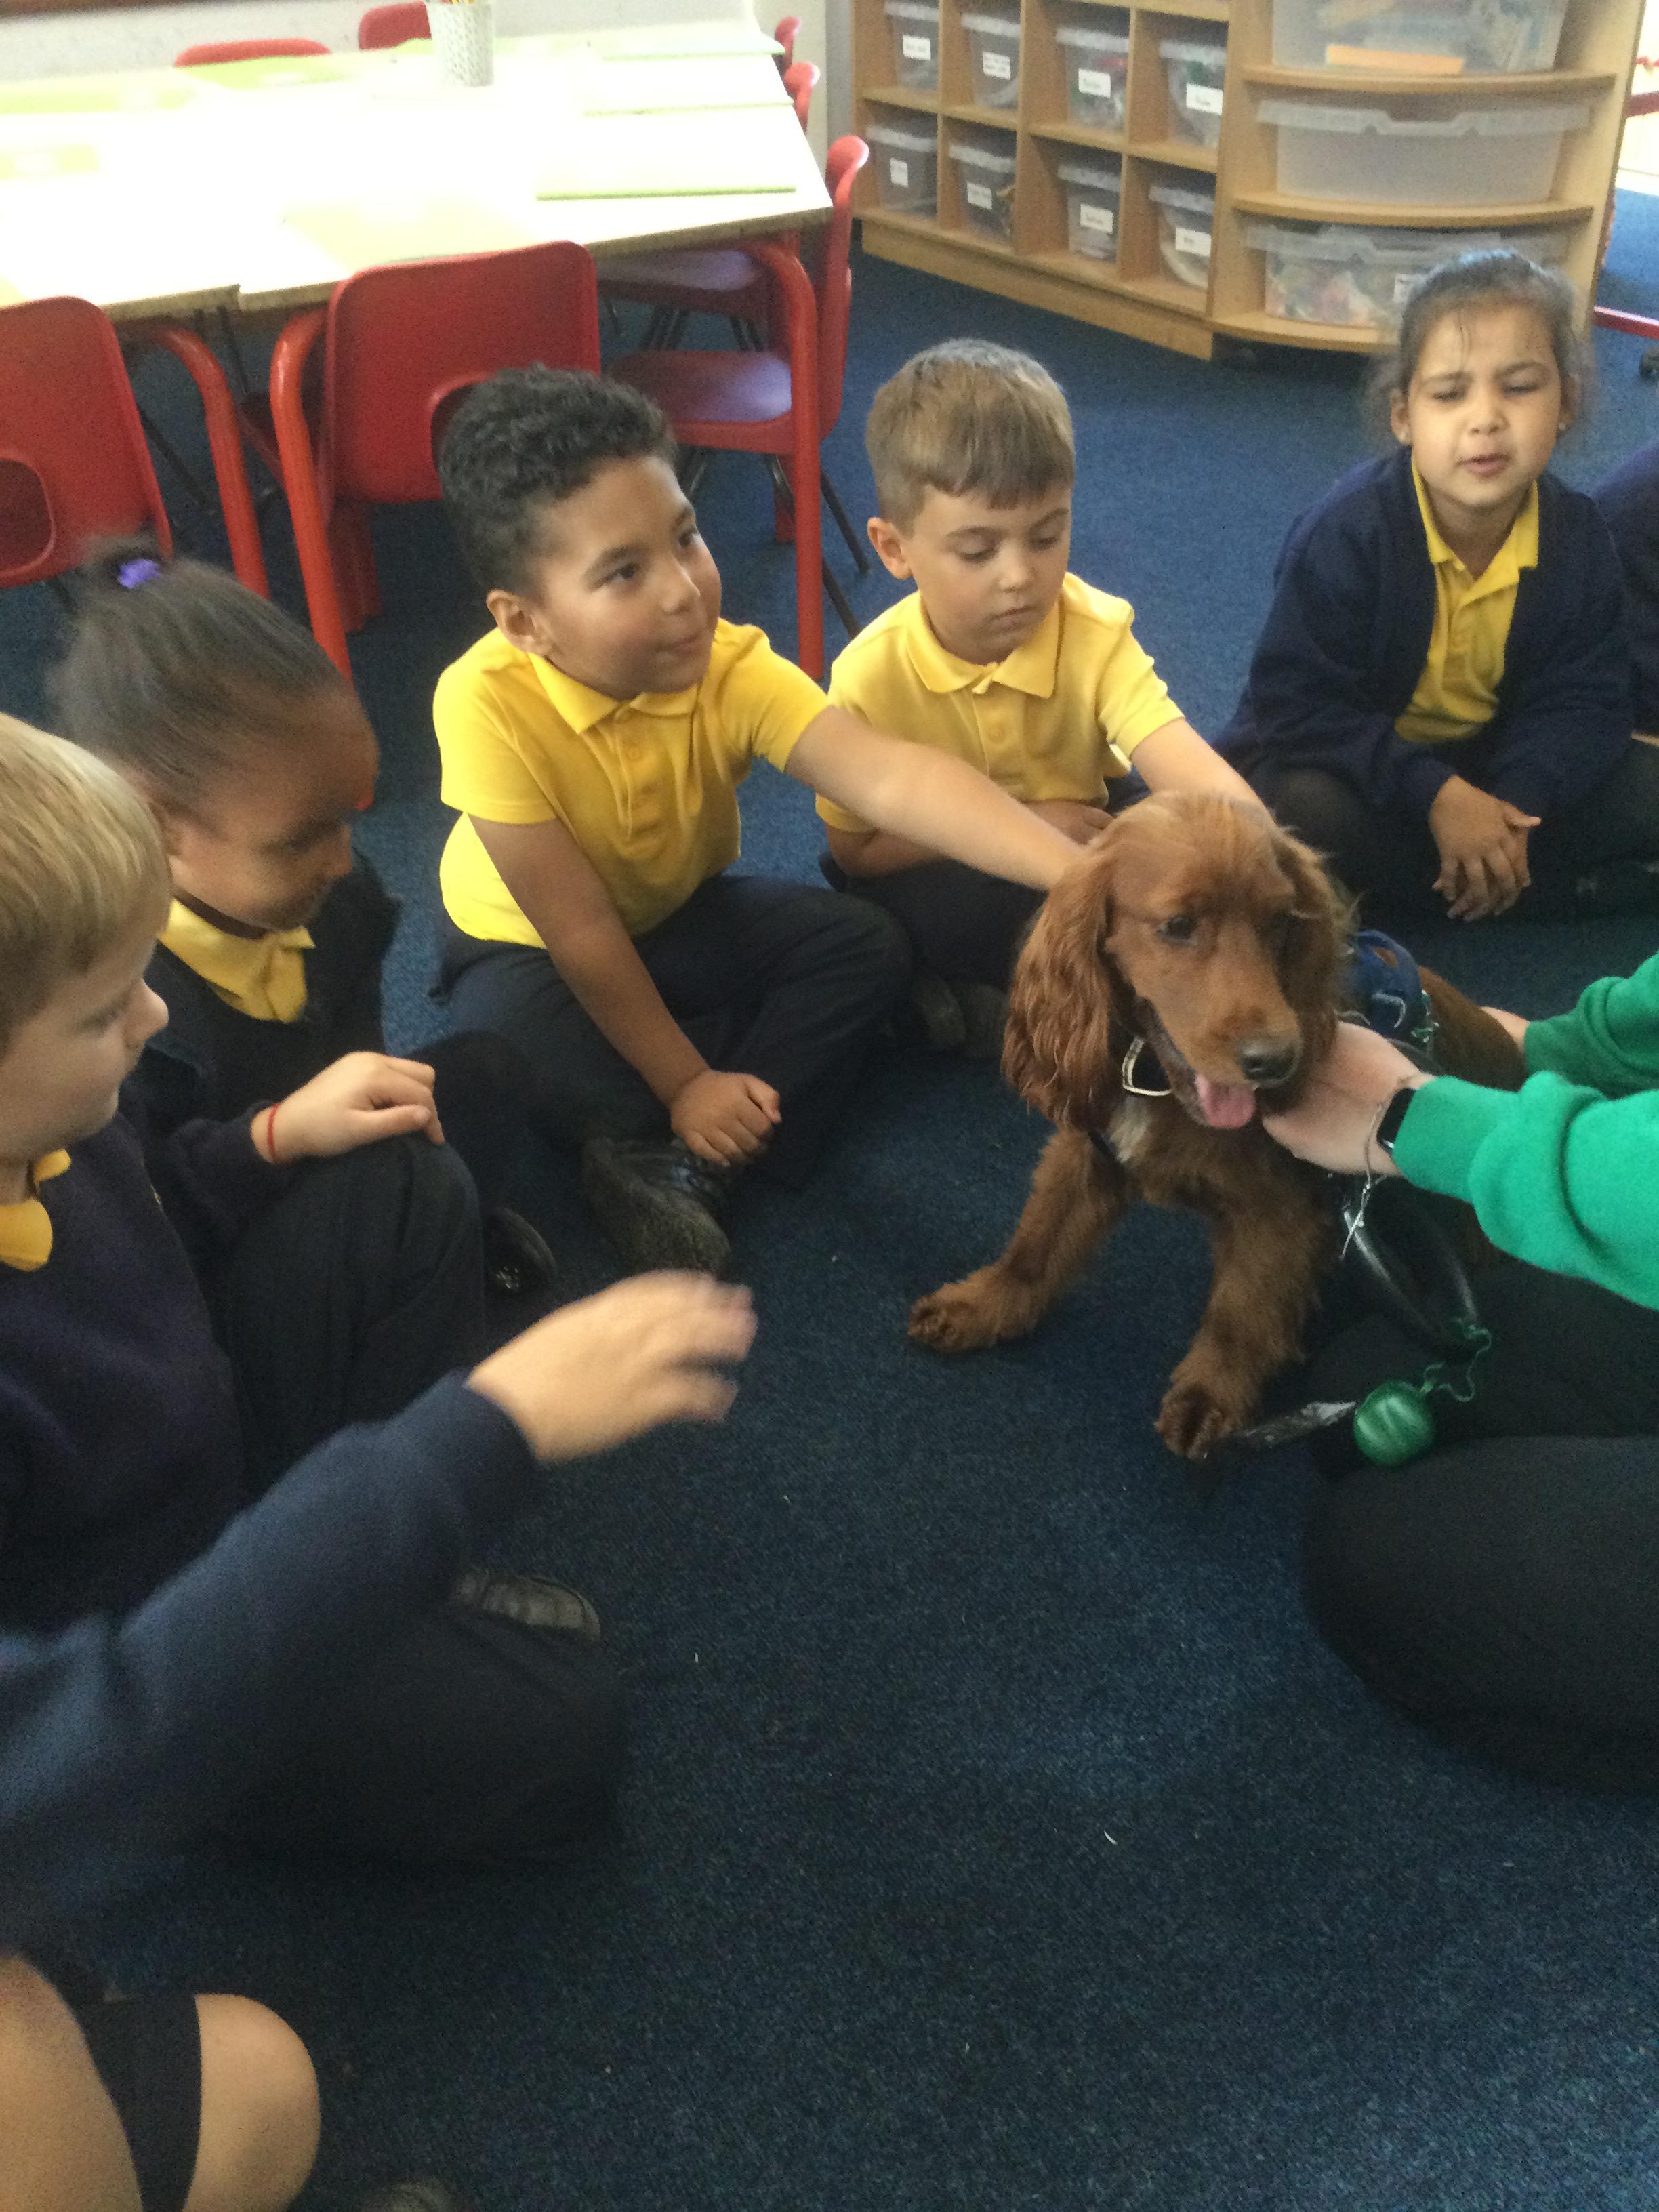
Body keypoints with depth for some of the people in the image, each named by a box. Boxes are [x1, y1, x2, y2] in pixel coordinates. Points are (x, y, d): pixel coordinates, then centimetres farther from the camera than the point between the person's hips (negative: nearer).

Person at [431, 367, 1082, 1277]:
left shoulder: (731, 669, -27)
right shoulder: (485, 702, -35)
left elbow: (887, 776, -41)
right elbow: (579, 928, -29)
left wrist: (1076, 870, -53)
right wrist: (684, 1084, -23)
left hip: (676, 913, 4)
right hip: (525, 942, -4)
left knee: (867, 947, -14)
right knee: (508, 1043, -35)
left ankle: (681, 1161, -14)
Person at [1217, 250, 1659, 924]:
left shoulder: (1578, 536, -10)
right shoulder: (1347, 532, -23)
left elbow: (1580, 699, -7)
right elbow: (1296, 703, -24)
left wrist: (1516, 800, -28)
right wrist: (1434, 795, -32)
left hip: (1484, 764, 4)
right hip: (1352, 763, -3)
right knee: (1300, 807, -36)